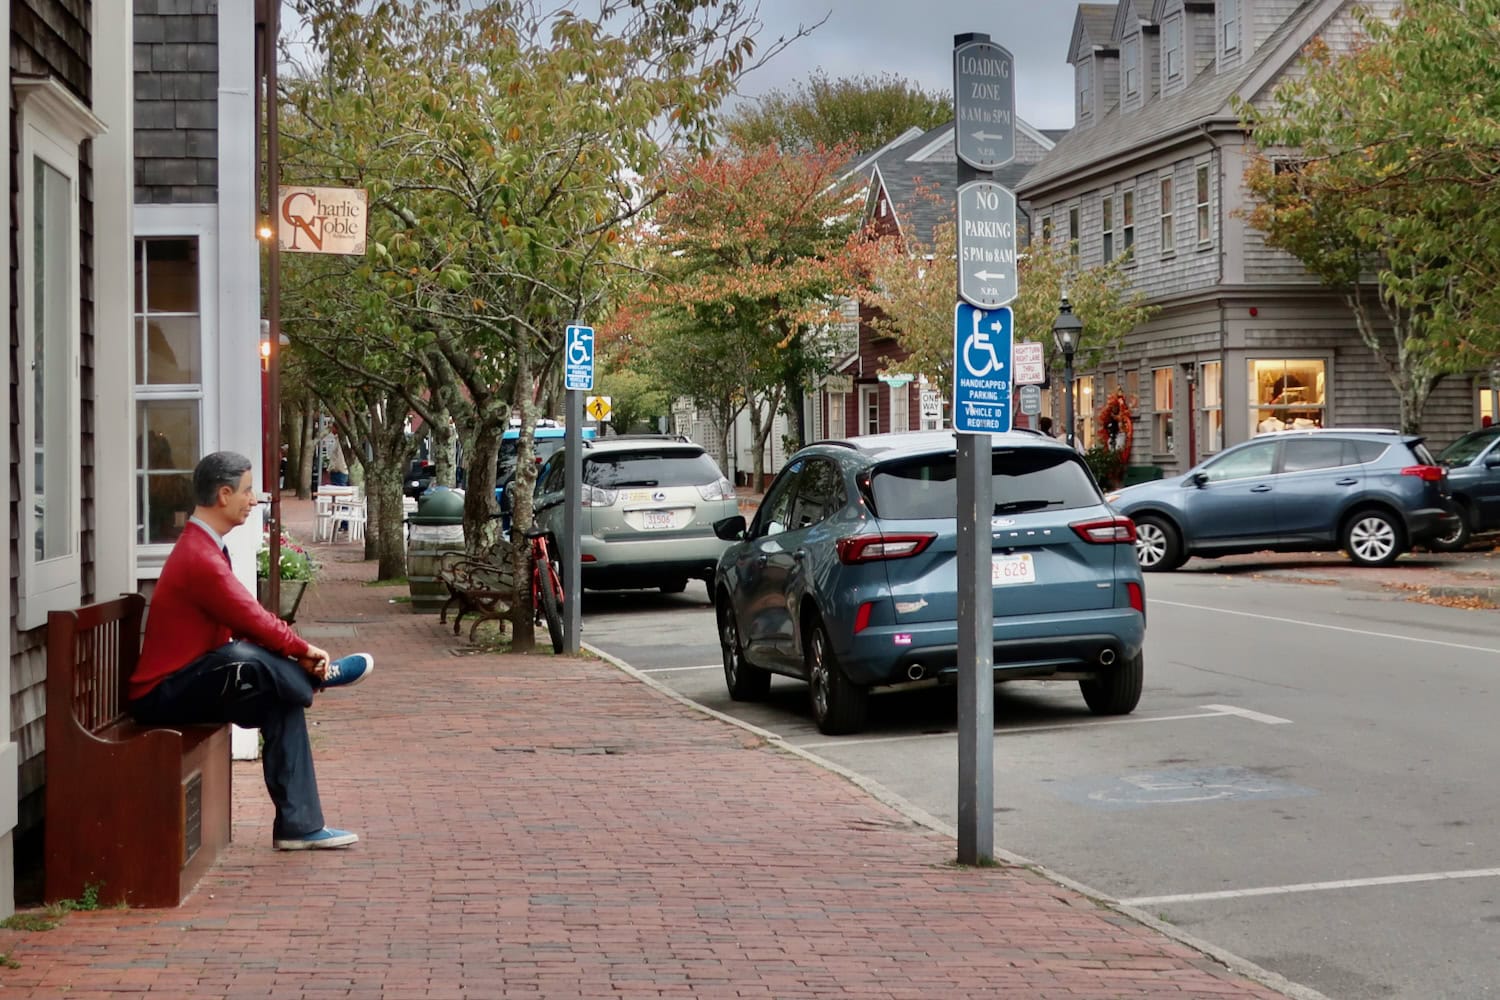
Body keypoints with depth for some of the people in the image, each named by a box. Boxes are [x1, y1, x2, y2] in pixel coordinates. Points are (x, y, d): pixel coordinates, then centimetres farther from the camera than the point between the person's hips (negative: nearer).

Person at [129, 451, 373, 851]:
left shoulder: (201, 547, 12)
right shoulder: (201, 558, -23)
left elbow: (244, 621, 11)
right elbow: (254, 623, -21)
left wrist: (294, 652, -2)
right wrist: (304, 651, -6)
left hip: (182, 687, 11)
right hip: (164, 696, -11)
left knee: (283, 703, -1)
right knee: (243, 660, -34)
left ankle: (297, 825, -1)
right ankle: (321, 676, -5)